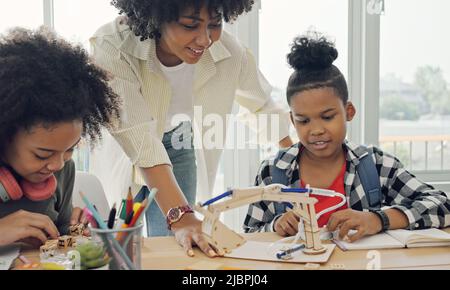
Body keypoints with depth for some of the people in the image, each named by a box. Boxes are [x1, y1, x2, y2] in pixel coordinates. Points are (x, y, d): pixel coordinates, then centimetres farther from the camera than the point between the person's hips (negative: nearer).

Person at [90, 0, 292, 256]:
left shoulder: (229, 52, -23)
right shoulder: (111, 48, -34)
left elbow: (263, 106, -5)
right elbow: (139, 139, -38)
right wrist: (180, 217, -46)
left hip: (178, 146, 3)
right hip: (120, 151, -2)